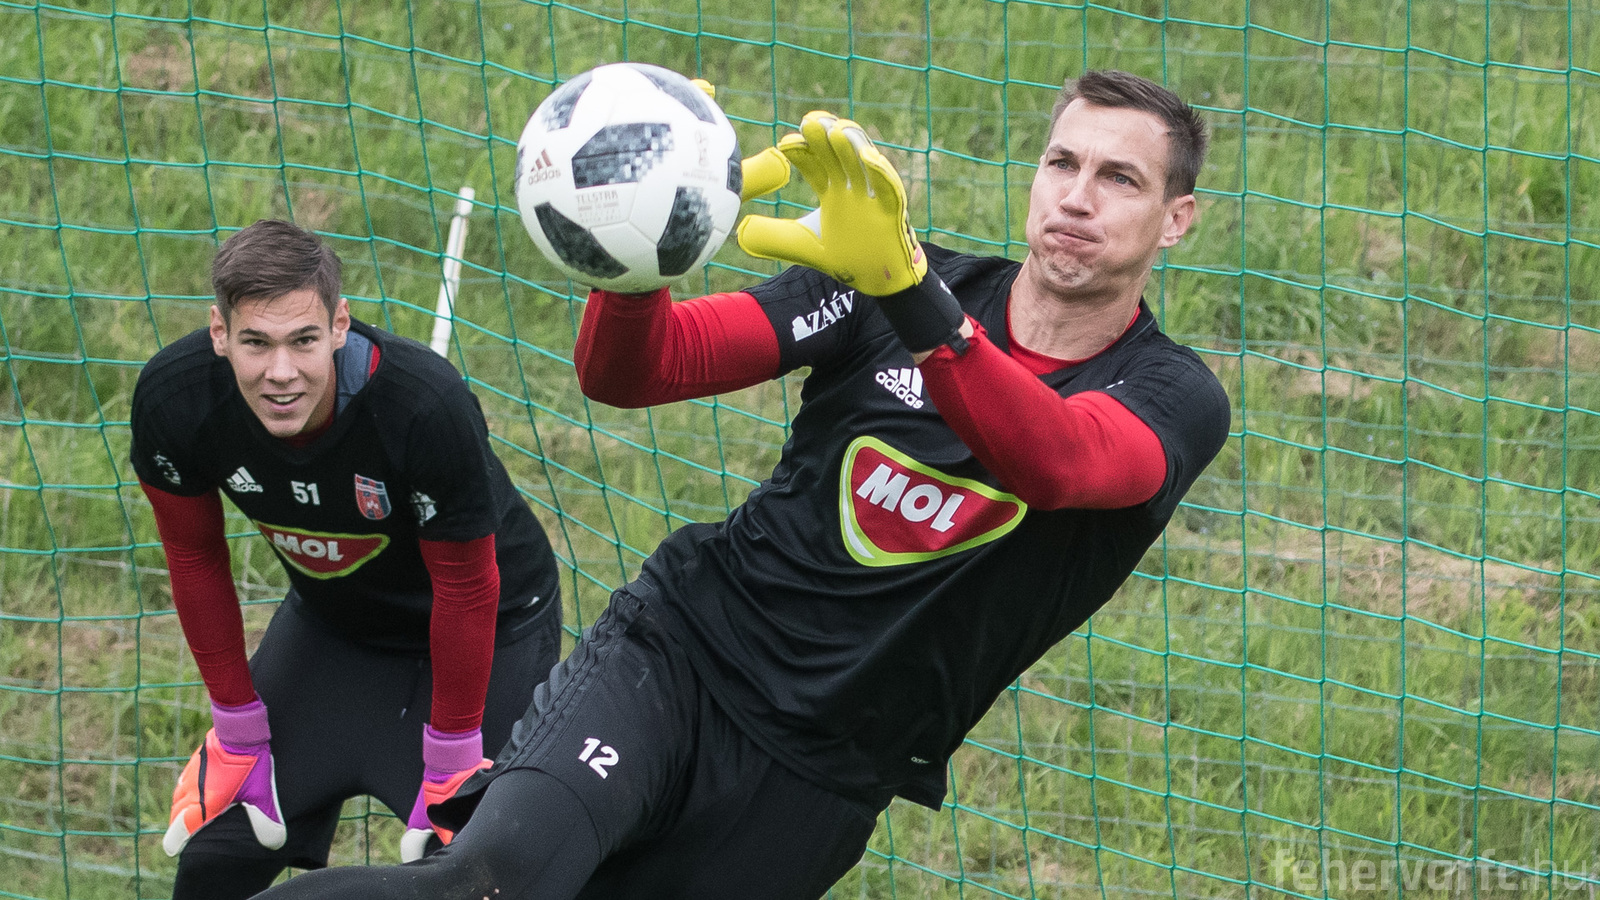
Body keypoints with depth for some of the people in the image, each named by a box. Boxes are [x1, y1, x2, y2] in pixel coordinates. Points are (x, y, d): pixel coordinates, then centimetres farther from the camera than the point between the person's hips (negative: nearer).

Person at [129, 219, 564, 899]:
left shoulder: (427, 404, -38)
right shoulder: (173, 397, -26)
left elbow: (464, 588, -25)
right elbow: (196, 559, -8)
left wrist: (449, 770, -15)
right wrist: (240, 732, -2)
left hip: (494, 631, -4)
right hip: (329, 620, 4)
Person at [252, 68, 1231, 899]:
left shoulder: (1175, 398, -6)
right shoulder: (877, 292, 0)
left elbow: (1059, 463, -30)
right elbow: (631, 373, -7)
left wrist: (904, 288, -47)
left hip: (820, 782, 1)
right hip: (677, 655, 0)